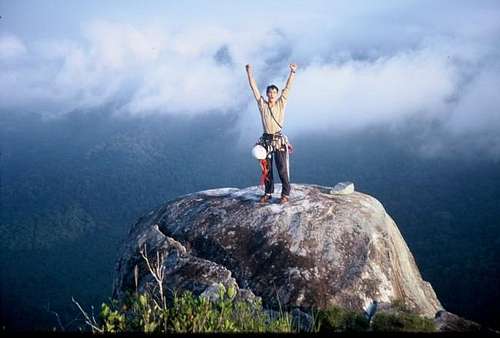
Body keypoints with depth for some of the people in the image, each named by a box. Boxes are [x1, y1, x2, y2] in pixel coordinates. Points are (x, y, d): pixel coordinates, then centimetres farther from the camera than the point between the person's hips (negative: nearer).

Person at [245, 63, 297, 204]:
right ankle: (268, 193, 18)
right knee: (267, 168, 9)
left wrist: (293, 72, -9)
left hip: (279, 140, -2)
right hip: (266, 140, 2)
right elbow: (254, 87, 2)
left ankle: (285, 194, 3)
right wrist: (249, 72, -1)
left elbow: (288, 87, -3)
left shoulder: (281, 104, 2)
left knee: (282, 168, -2)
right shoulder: (262, 104, 4)